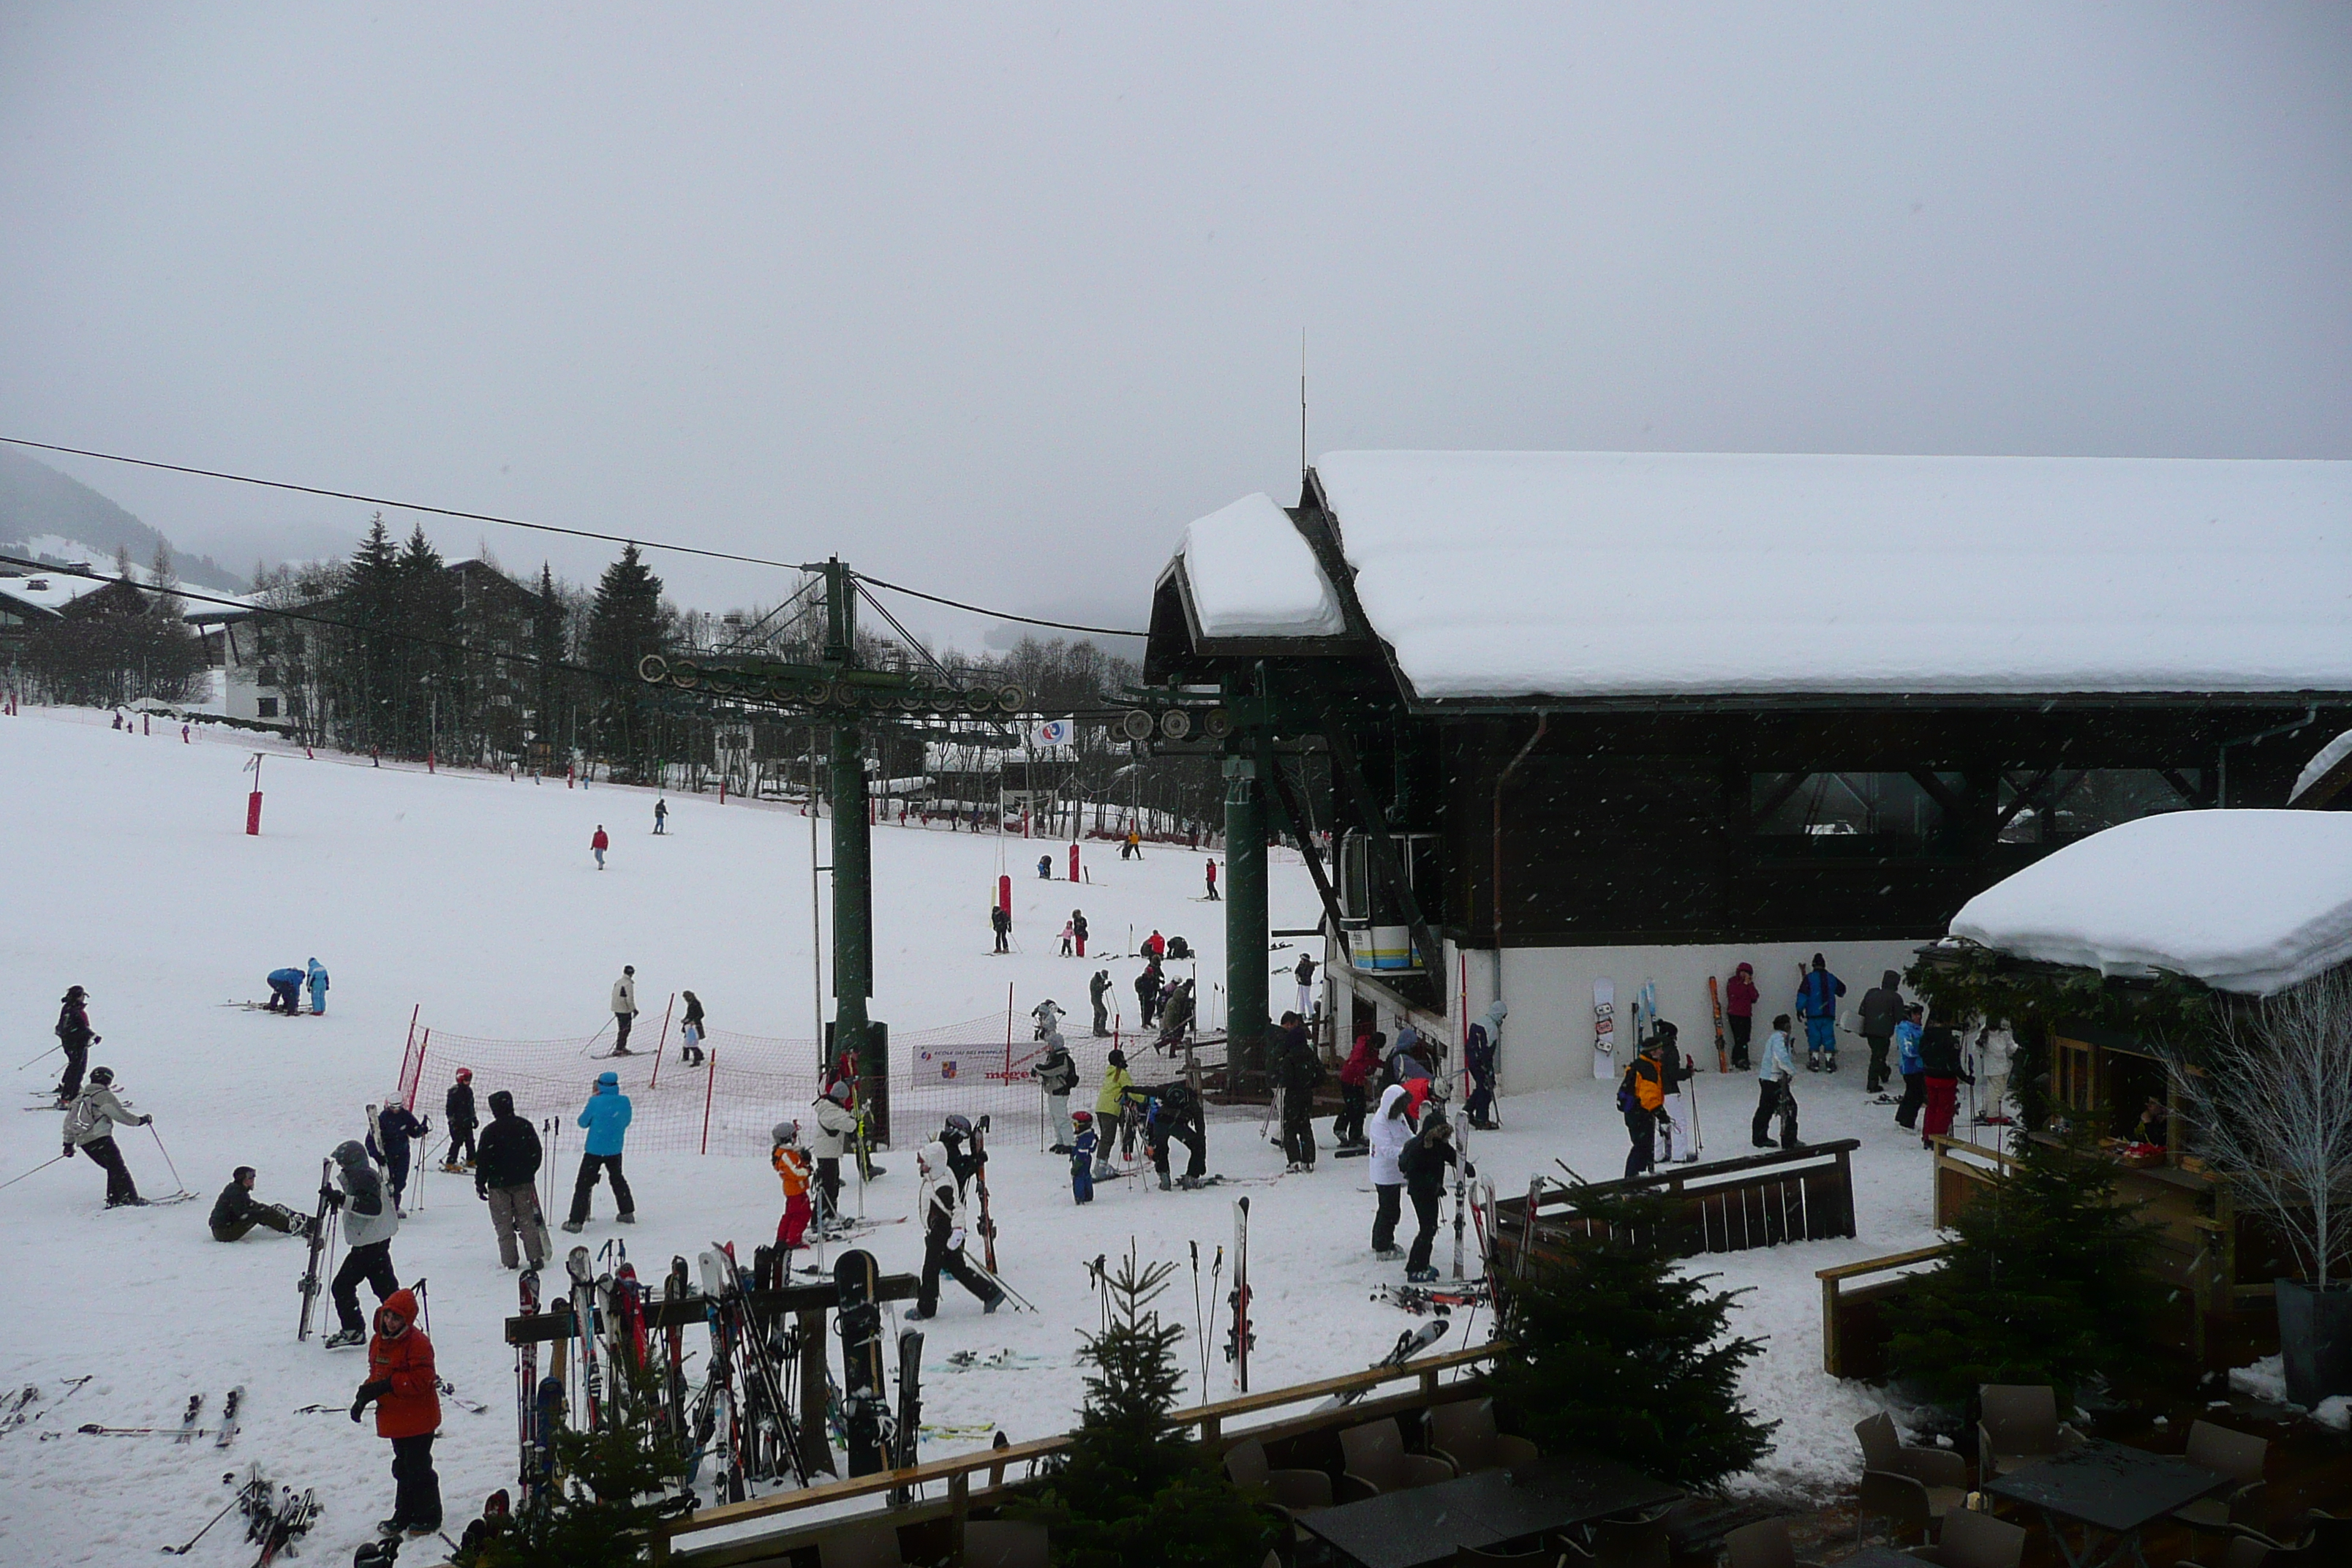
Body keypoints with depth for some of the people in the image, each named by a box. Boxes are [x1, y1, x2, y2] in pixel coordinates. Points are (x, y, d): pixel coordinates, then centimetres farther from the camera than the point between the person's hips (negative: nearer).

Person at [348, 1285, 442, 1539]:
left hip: (418, 1420, -8)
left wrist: (388, 1385, -27)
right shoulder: (379, 1341, 7)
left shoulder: (417, 1343, -20)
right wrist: (364, 1396, 3)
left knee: (418, 1468, 0)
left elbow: (421, 1381, -25)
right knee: (402, 1468, 19)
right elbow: (376, 1374, 19)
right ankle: (403, 1516, 31)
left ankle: (428, 1517, 13)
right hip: (393, 1418, 8)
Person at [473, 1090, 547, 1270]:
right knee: (527, 1221, 9)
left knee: (504, 1224, 6)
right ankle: (535, 1258, 7)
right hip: (524, 1181, 3)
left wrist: (480, 1183, 3)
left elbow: (483, 1160, -9)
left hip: (499, 1184, -3)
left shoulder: (490, 1131, -12)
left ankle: (510, 1262, 6)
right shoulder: (525, 1125, -1)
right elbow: (536, 1152, 7)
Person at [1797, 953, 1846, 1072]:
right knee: (1828, 1037, 6)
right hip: (1829, 1014, 3)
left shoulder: (1809, 978, -6)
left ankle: (1814, 1062, 5)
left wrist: (1800, 1009, -1)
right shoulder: (1831, 978, 7)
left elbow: (1802, 995, -8)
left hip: (1813, 1014, -3)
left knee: (1814, 1037, 4)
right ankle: (1830, 1062, 4)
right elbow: (1842, 990, 25)